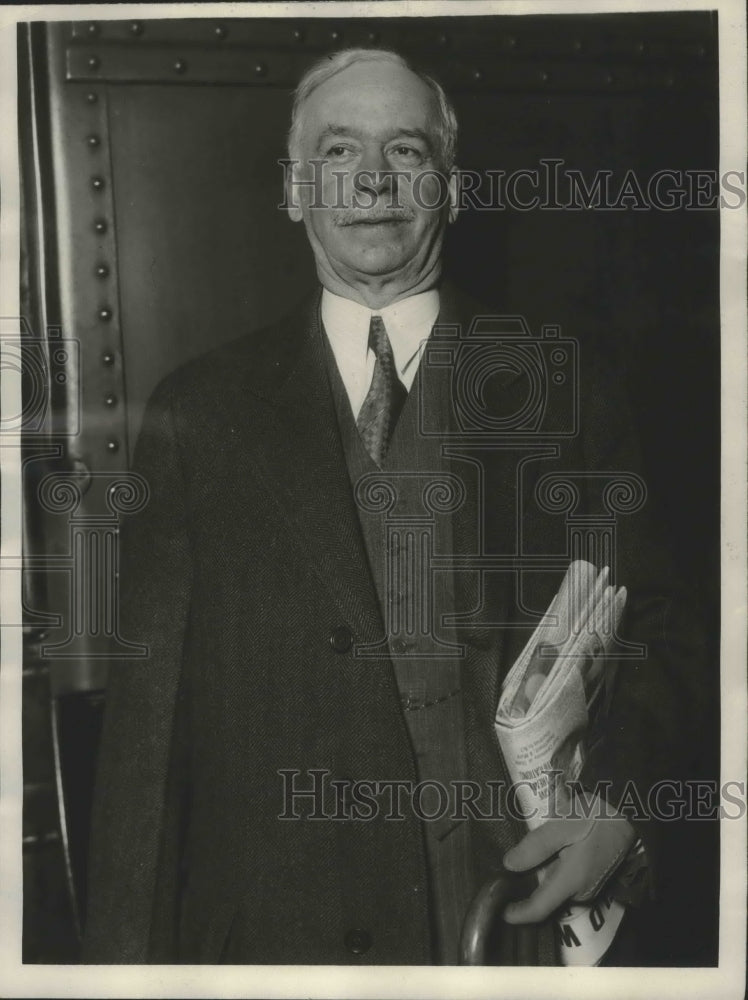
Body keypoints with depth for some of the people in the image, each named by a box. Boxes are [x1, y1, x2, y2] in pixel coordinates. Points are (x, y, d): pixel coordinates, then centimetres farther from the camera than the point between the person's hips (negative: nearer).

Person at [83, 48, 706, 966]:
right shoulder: (196, 414, -1)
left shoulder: (563, 389, 0)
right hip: (273, 925, 0)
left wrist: (619, 805, -11)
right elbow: (146, 715, -2)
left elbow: (653, 631, 5)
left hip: (524, 910, 1)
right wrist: (127, 952, -4)